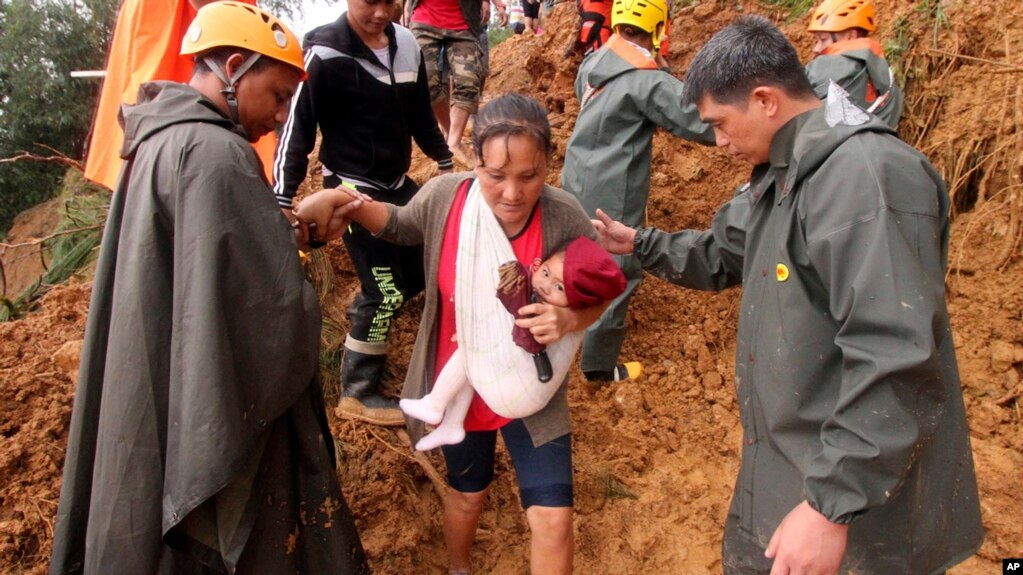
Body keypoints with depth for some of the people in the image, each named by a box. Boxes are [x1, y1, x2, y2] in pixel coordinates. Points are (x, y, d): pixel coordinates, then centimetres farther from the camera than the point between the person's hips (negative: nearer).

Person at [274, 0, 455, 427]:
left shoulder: (407, 45, 3)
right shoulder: (325, 53, -15)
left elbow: (421, 115, 16)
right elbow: (298, 128, -14)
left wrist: (445, 162, 23)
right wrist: (283, 199, -18)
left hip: (397, 184, 7)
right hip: (353, 189, -7)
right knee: (386, 291, -7)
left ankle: (360, 323, 36)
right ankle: (357, 394, 10)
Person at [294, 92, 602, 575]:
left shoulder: (564, 218, -23)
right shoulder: (444, 197, -20)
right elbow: (401, 226, 4)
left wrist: (570, 318, -29)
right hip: (458, 388, 1)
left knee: (553, 519, 3)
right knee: (468, 494, 24)